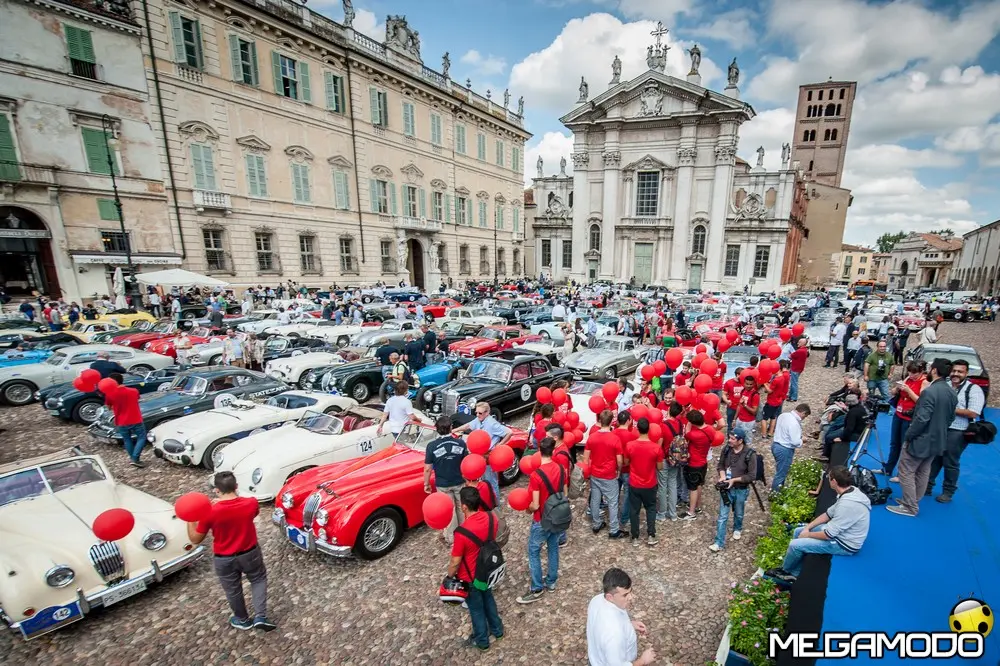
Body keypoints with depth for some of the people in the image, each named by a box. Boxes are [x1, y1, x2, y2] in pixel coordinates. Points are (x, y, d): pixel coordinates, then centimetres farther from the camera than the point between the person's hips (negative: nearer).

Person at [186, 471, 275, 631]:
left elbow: (195, 540, -10)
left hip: (224, 559, 0)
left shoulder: (210, 512, -24)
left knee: (233, 590, 24)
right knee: (259, 579, 26)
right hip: (250, 553, 0)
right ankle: (260, 617, 18)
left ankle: (242, 620, 44)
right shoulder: (251, 503, -21)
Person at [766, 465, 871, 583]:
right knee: (798, 531, 11)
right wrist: (807, 528, 2)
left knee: (795, 545, -10)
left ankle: (785, 571, 20)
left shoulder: (847, 504, -35)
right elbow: (829, 514, 8)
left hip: (844, 544, -9)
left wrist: (808, 534, -8)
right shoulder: (850, 491, -4)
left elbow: (828, 535, -27)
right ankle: (794, 574, 17)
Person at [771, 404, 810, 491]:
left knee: (780, 470, 26)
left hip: (775, 445, 9)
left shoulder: (783, 415, 0)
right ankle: (774, 493, 19)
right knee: (781, 474, 7)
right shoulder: (794, 423, -27)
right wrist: (802, 440, -5)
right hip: (785, 450, -9)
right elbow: (796, 442, -25)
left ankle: (775, 490, 40)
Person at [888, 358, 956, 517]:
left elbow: (922, 419, -26)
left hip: (921, 439, -9)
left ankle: (910, 507, 7)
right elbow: (951, 418, 14)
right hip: (937, 440, 9)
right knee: (923, 472, 18)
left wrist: (908, 435, -15)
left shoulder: (929, 392, -24)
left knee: (906, 472, 1)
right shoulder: (952, 393, 4)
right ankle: (913, 502, 29)